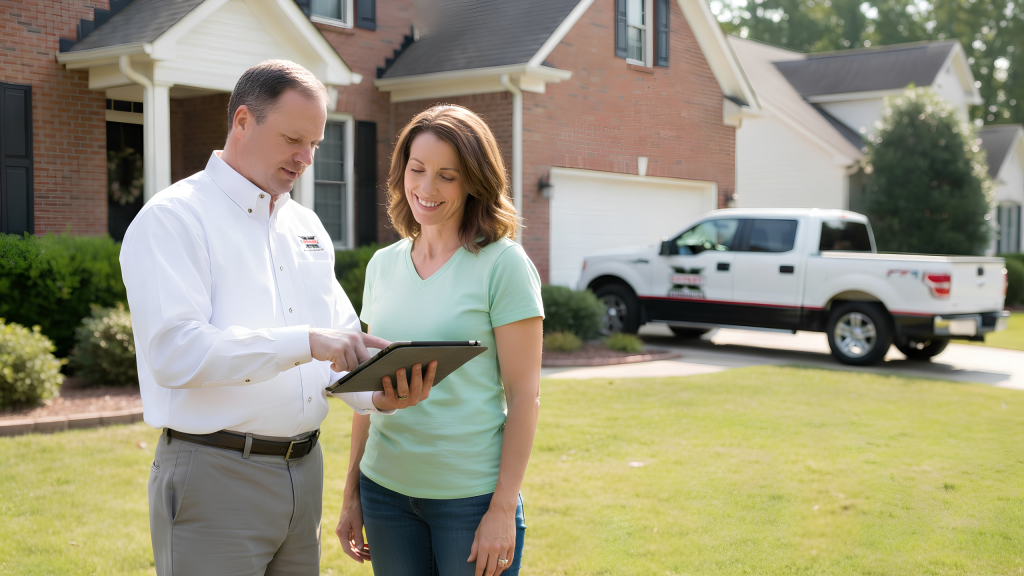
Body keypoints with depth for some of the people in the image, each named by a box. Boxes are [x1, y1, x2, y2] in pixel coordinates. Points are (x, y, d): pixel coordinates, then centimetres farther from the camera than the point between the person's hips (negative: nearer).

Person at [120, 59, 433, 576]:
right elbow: (174, 352, -21)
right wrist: (303, 342, -27)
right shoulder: (172, 219, -8)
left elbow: (342, 340, 15)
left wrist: (379, 395, -7)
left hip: (304, 471, 7)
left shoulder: (307, 227, 15)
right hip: (215, 473, -7)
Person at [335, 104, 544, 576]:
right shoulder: (383, 265, 7)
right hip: (385, 490, 4)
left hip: (472, 495, -4)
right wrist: (351, 492, 12)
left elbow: (524, 394, -9)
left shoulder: (502, 264, -8)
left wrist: (503, 510, -12)